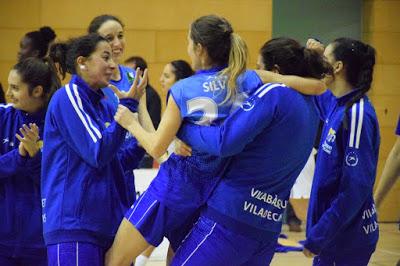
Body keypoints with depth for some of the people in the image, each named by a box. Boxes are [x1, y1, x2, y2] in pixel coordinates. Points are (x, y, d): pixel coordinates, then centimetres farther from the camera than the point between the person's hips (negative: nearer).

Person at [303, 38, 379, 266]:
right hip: (336, 231, 9)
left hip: (347, 238, -9)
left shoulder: (356, 115, -19)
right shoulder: (337, 104, 6)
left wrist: (319, 236, -21)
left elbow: (355, 189, -23)